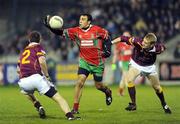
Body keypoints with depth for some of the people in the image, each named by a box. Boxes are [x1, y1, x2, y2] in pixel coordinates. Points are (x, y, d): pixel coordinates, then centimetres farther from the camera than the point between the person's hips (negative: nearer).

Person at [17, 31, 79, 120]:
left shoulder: (23, 51, 26)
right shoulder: (38, 47, 10)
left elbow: (18, 70, 26)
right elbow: (42, 62, -9)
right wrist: (47, 76, 2)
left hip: (23, 82, 5)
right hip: (36, 78, -4)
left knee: (27, 92, 40)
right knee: (58, 97, -2)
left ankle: (38, 106, 19)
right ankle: (69, 115, -21)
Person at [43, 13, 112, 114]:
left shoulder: (97, 30, -14)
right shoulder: (76, 31, -8)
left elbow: (107, 37, 1)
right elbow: (61, 32, -13)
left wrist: (107, 50, -10)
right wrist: (49, 26, -27)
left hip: (98, 63, -1)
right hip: (84, 61, 1)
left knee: (98, 85, 9)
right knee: (80, 82, -16)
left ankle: (108, 92, 47)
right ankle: (75, 108, -11)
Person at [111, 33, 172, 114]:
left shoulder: (157, 48, -32)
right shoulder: (138, 42, -36)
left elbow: (162, 47, -8)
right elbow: (123, 38, -33)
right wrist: (110, 43, -36)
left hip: (149, 67, 1)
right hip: (136, 64, -1)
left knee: (157, 87, 11)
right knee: (129, 80, -26)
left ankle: (164, 105, 38)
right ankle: (133, 104, -14)